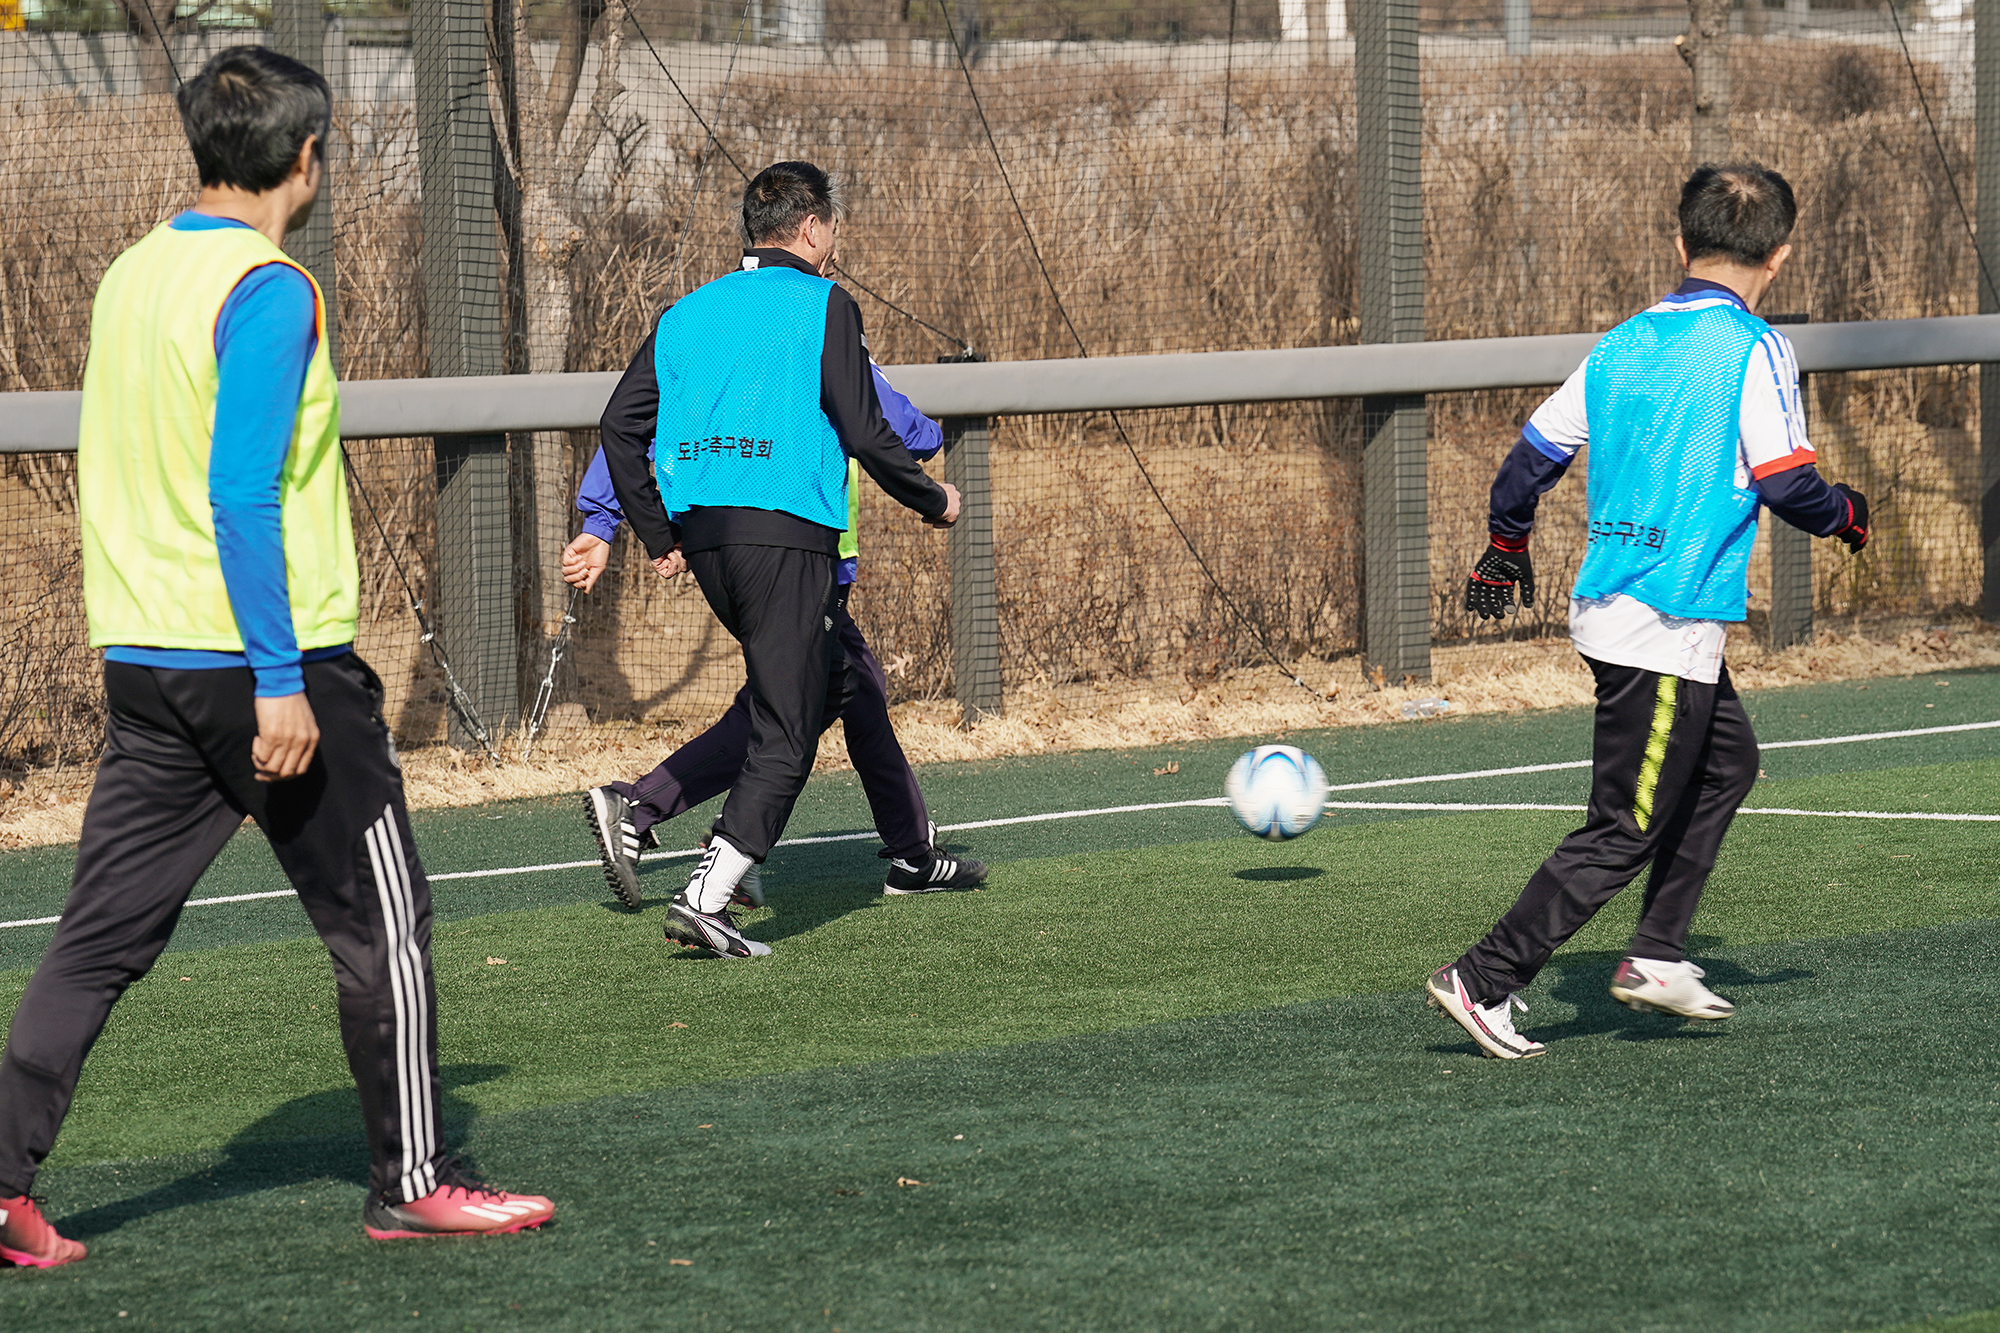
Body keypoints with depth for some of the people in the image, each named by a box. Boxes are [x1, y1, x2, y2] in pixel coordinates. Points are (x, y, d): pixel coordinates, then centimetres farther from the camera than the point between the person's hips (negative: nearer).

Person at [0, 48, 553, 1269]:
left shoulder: (133, 275, 11)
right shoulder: (268, 291, -14)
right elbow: (243, 495, -21)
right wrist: (282, 682, -21)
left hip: (145, 663, 8)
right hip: (264, 663, -8)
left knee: (100, 937, 7)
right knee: (384, 926, 6)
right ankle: (414, 1184, 13)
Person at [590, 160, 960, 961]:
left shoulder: (689, 312, 15)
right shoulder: (823, 306, -2)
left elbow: (620, 426, 12)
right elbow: (864, 433, -7)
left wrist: (657, 534, 19)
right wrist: (933, 502, 9)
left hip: (700, 531, 7)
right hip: (785, 530, -7)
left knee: (824, 685, 25)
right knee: (785, 733, -4)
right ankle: (705, 896, -14)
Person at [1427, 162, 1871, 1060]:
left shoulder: (1623, 345, 9)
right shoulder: (1754, 349, -10)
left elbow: (1534, 454, 13)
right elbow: (1784, 482, -14)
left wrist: (1505, 547, 29)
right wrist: (1846, 514, 7)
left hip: (1606, 608, 8)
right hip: (1671, 626, -8)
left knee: (1727, 763, 24)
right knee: (1625, 831, -2)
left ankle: (1656, 957, 22)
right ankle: (1484, 981, -4)